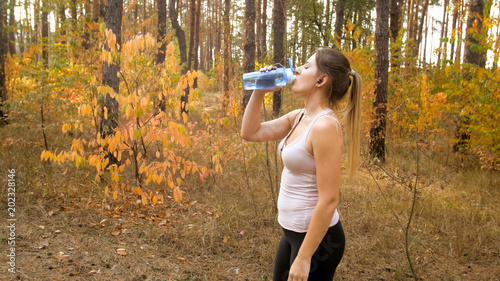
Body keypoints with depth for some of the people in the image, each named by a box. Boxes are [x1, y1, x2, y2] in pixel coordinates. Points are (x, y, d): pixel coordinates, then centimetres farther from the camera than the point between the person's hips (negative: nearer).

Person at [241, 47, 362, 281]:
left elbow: (328, 200, -24)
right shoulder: (298, 117, 3)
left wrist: (304, 258, -20)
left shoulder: (324, 125, -24)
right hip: (293, 232, 9)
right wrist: (259, 91, -2)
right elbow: (250, 132, 10)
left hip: (316, 238, -9)